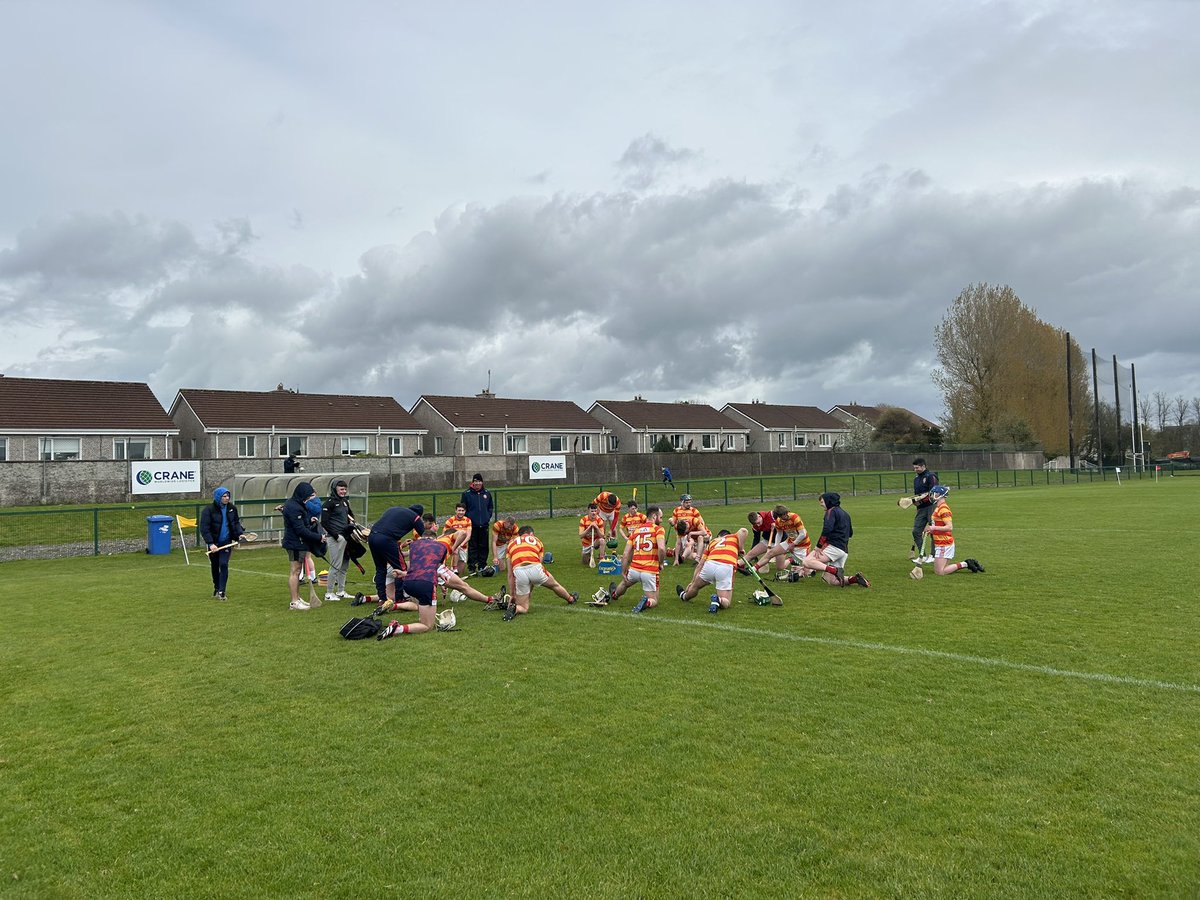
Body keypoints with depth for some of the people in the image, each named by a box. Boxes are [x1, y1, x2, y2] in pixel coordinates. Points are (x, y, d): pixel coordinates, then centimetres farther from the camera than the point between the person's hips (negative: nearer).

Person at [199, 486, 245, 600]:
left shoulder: (232, 508, 0)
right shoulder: (209, 510, -12)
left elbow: (236, 522, 14)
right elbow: (204, 529, -15)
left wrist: (239, 533, -4)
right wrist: (211, 544, -24)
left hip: (226, 542, 1)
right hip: (214, 543, -1)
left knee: (223, 565, -11)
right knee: (215, 566, 13)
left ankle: (221, 592, -7)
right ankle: (216, 588, 32)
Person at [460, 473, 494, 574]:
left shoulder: (487, 494, 9)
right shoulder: (466, 494, -1)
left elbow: (491, 507, 19)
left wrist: (489, 517, 7)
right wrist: (467, 518, -4)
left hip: (484, 524, 3)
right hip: (472, 525, -3)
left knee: (484, 546, 7)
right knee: (472, 546, -2)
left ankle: (482, 566, 16)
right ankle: (472, 567, 2)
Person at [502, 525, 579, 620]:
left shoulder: (511, 543, 27)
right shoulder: (536, 540, 28)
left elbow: (510, 574, 23)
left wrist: (513, 594, 30)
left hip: (518, 571, 0)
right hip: (535, 568, 0)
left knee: (524, 608, 14)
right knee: (554, 585, 34)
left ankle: (514, 608, -15)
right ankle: (571, 598, 54)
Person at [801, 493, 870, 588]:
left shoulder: (832, 511, -3)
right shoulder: (845, 514, 25)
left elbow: (827, 529, -18)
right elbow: (850, 533, 32)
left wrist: (819, 546, -18)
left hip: (833, 547, -9)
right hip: (844, 550, 9)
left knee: (806, 562, -19)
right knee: (832, 581, 10)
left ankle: (835, 571, -29)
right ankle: (855, 578, -7)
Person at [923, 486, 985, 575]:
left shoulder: (943, 508, -17)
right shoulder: (938, 508, 14)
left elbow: (949, 527, -24)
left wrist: (933, 528, -23)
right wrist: (931, 531, 12)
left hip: (944, 545, -10)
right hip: (940, 544, 10)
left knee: (939, 572, -8)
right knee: (937, 570, 11)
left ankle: (965, 564, 0)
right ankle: (967, 564, 15)